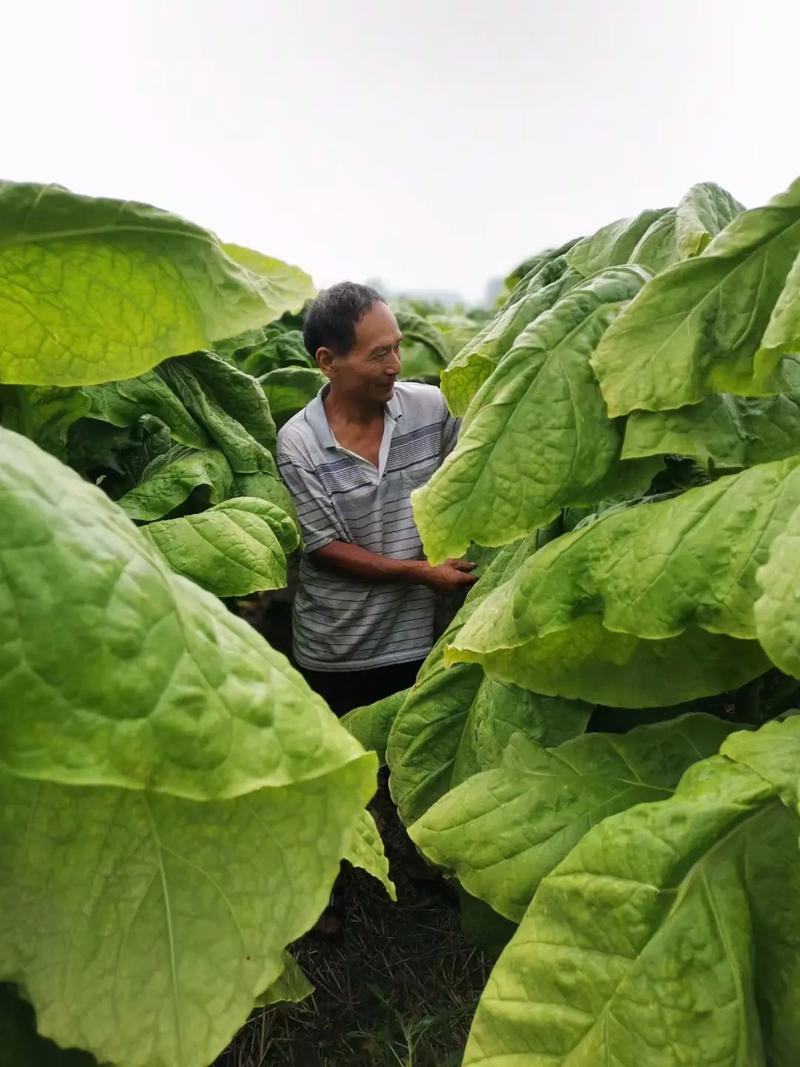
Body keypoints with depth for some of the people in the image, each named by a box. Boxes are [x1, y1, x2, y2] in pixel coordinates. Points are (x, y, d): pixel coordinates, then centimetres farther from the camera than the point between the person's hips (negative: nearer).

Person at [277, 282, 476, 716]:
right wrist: (419, 571, -15)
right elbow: (324, 547, -11)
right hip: (333, 653, -2)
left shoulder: (432, 408, -7)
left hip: (418, 640, 2)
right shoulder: (297, 442, -13)